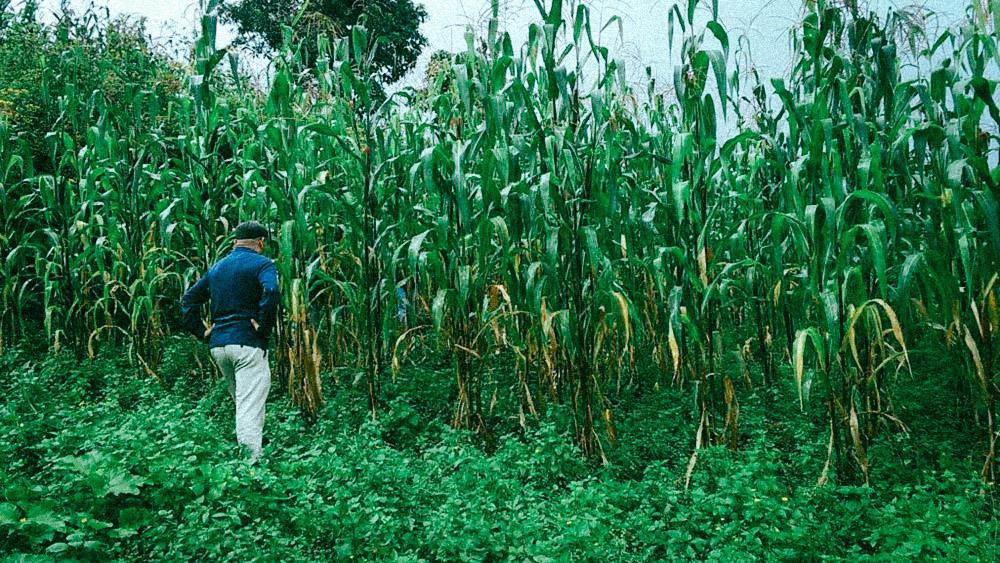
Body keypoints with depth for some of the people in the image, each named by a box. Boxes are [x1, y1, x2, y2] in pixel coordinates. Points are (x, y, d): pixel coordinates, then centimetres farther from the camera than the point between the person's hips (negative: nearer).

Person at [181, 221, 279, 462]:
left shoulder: (217, 267, 18)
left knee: (242, 403, 21)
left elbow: (188, 299, 19)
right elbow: (270, 293, -24)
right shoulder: (262, 263, -4)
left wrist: (201, 332, 14)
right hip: (247, 343, -7)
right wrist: (264, 329, -15)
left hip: (218, 345, 7)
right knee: (250, 409, -8)